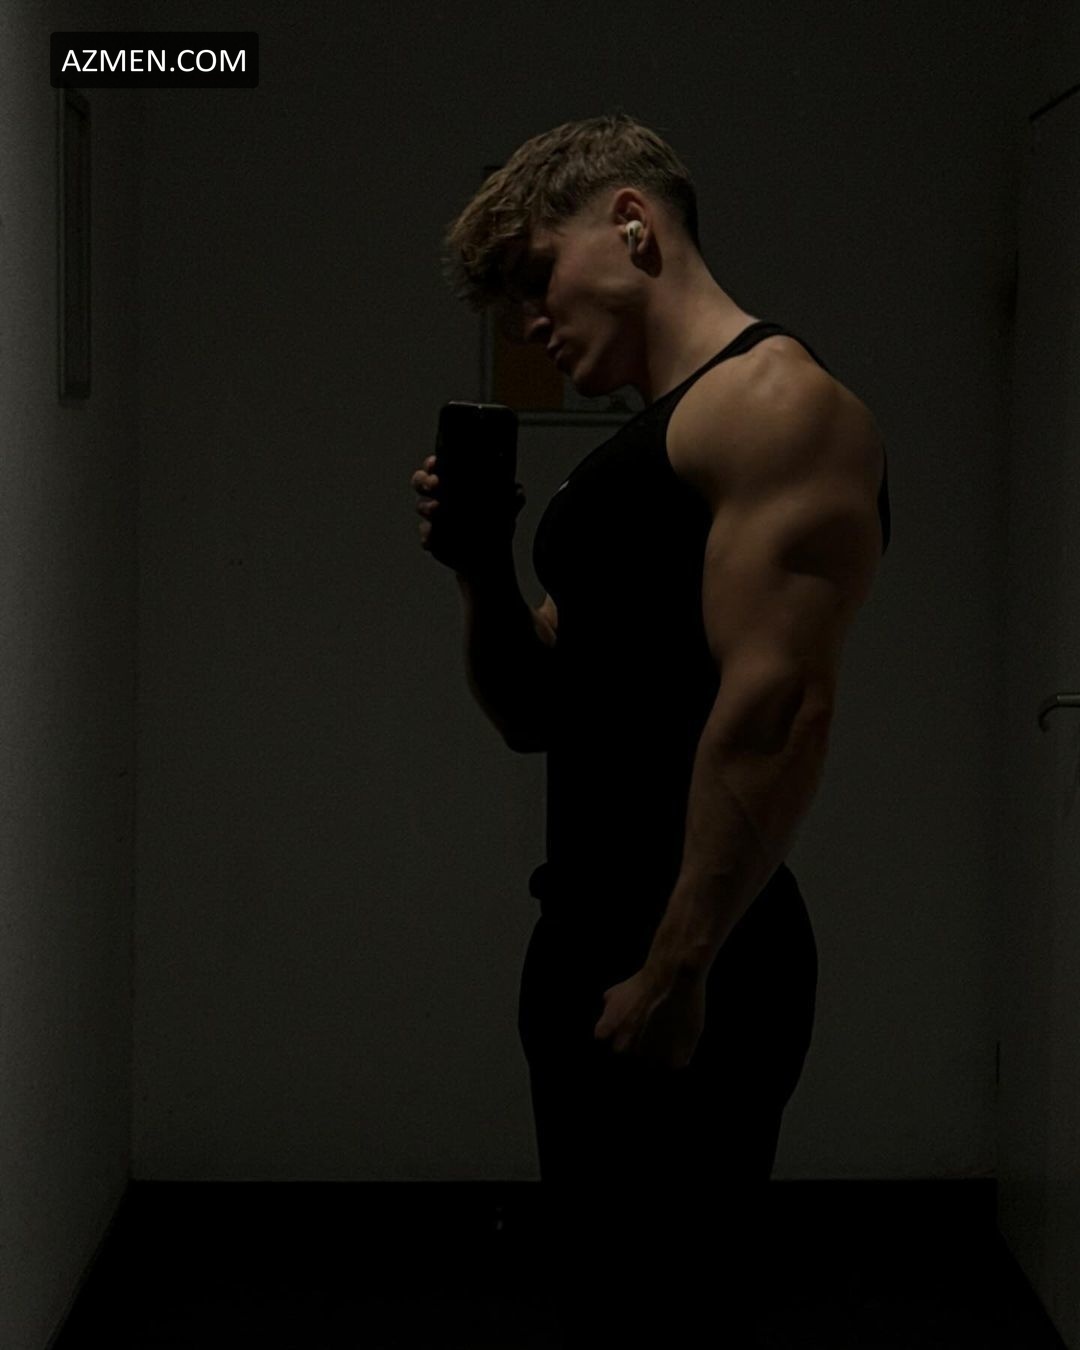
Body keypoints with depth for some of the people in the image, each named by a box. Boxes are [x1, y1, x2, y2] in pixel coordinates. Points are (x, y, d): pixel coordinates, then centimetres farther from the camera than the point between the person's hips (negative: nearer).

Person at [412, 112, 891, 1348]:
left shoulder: (773, 403, -12)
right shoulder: (635, 450, 18)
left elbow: (776, 704, -21)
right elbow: (533, 714, 21)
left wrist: (675, 972, -22)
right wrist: (484, 571, 4)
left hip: (684, 971, -10)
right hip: (586, 948, 10)